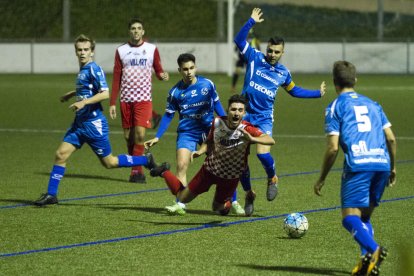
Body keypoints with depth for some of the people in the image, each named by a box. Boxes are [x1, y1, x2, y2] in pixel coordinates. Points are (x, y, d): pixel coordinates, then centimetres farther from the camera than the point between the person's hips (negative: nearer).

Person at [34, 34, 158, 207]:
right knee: (61, 154, 0)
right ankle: (51, 194, 5)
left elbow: (105, 93, -23)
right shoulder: (82, 70, 12)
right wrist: (72, 94, 28)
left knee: (109, 162, 1)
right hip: (80, 123, 8)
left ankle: (146, 161, 16)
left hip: (93, 123, -8)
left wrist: (84, 102, -28)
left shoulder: (94, 69, -14)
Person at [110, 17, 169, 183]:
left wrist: (163, 76, -15)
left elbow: (158, 71, 10)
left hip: (144, 99, -2)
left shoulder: (151, 49, 5)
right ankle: (136, 170, 18)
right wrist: (112, 103, 5)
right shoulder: (121, 51, 9)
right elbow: (116, 78, 10)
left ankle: (136, 171, -12)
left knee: (140, 134, -15)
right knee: (128, 136, 3)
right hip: (126, 99, 2)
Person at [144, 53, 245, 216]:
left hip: (209, 130, 1)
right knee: (181, 166, -15)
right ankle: (180, 205, -11)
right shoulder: (175, 92, -6)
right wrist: (157, 137, -2)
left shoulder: (207, 84, -5)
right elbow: (168, 115, 2)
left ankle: (233, 203, 8)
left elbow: (216, 104, 10)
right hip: (187, 132, -1)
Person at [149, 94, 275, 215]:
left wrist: (252, 139, -57)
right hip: (210, 169, 1)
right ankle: (164, 172, 39)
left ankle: (227, 200, 50)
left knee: (220, 210, 14)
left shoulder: (247, 129, -28)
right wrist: (200, 152, -17)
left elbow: (270, 140, -40)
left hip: (231, 177, -1)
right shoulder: (217, 122, -18)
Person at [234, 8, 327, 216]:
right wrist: (251, 21, -17)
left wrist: (318, 93, 25)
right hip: (245, 114, 0)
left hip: (264, 118, 0)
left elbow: (294, 91, 27)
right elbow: (239, 40, -8)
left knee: (263, 153, -22)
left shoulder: (283, 73, 9)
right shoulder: (255, 58, 1)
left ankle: (272, 179, 10)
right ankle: (249, 194, 19)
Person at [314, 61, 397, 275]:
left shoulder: (335, 107, 7)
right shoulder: (372, 104, 22)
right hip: (382, 164, 5)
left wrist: (321, 179, 8)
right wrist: (392, 168, 29)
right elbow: (391, 138, 16)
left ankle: (373, 250, -33)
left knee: (350, 217, -7)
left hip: (357, 166, -5)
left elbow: (333, 147, -1)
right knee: (365, 217, 16)